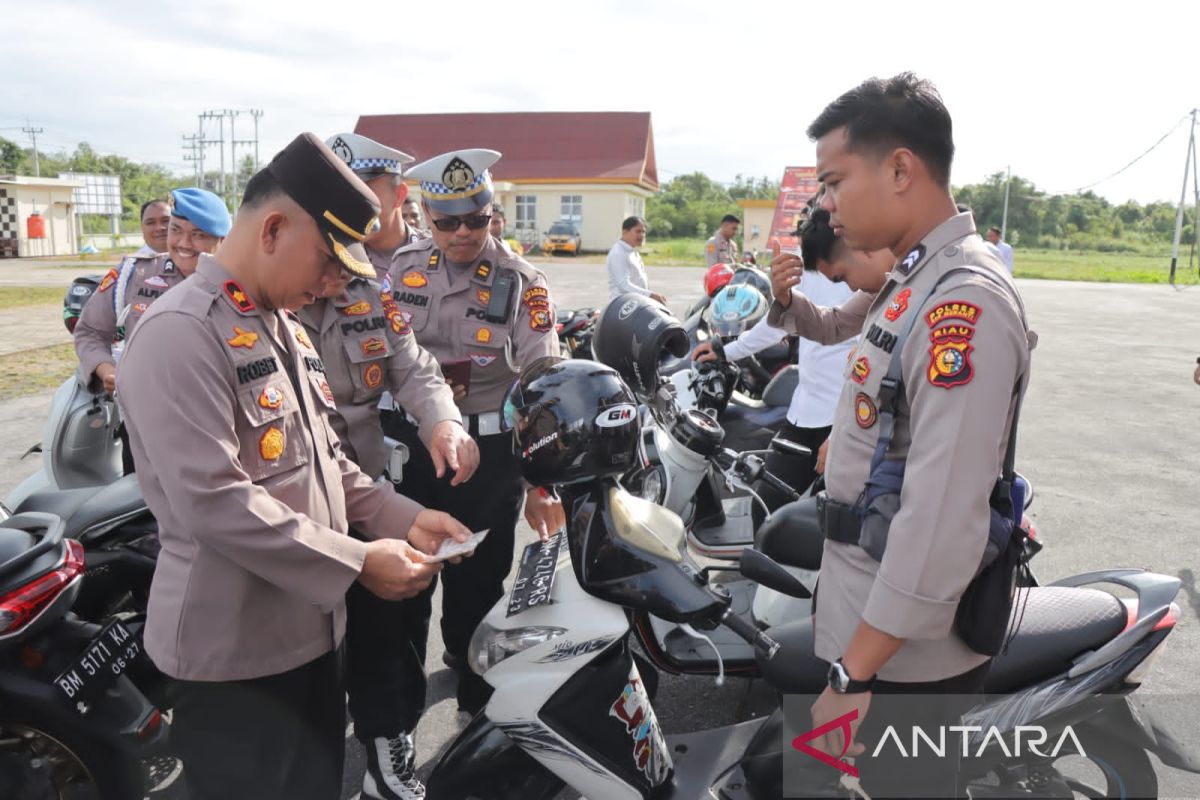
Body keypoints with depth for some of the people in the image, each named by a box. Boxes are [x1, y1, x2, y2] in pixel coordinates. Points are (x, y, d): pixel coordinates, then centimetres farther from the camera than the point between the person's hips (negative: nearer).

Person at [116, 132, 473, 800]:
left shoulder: (285, 328, 12)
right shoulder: (180, 333, -19)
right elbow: (212, 501, -26)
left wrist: (404, 518, 2)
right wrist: (356, 562, -23)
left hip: (314, 627, 9)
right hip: (234, 649, -9)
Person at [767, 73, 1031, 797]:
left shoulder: (964, 301, -24)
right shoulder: (914, 282, 8)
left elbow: (943, 520, -29)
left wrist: (854, 674, -25)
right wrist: (786, 300, 7)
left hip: (902, 657, -9)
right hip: (870, 624, 9)